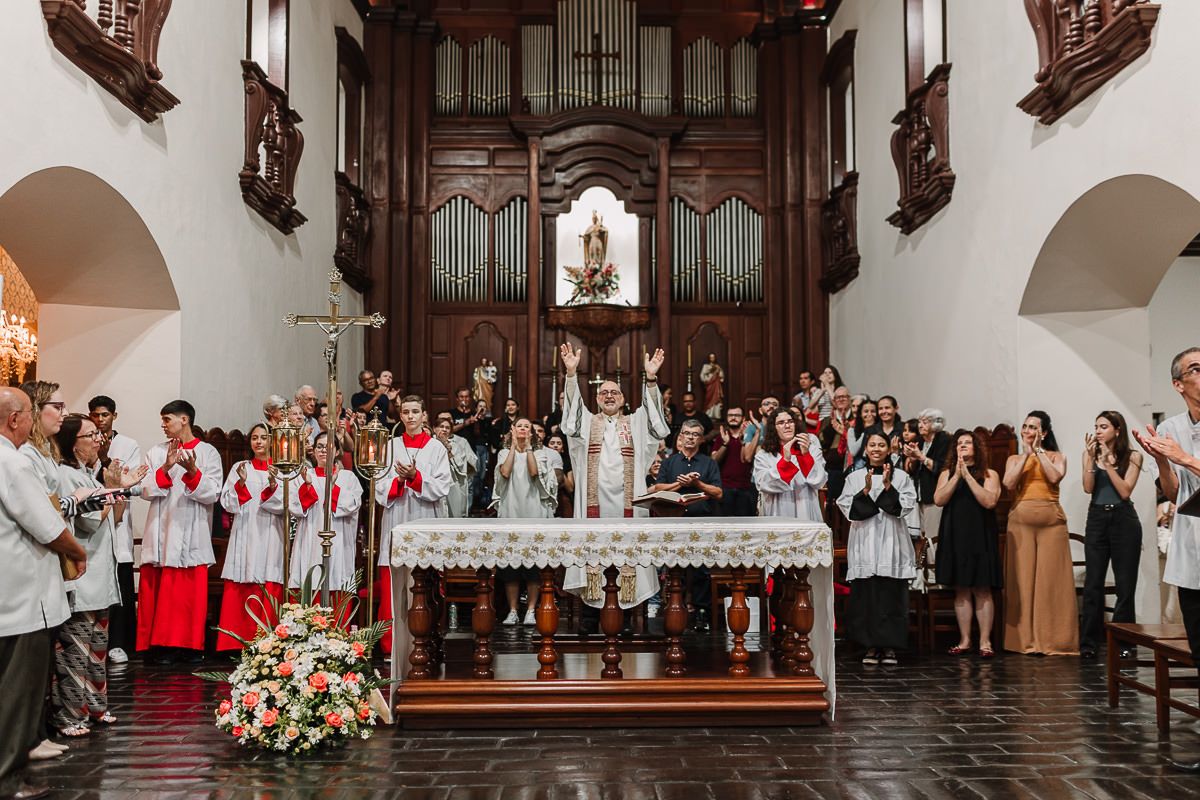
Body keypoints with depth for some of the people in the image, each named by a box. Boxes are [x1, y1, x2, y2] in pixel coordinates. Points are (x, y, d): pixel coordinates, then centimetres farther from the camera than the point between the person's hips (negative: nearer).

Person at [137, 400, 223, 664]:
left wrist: (192, 471, -22)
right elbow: (146, 491, 1)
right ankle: (161, 644, 7)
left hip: (192, 535, -2)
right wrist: (166, 468, -15)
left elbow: (212, 494, -6)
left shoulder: (208, 453, 2)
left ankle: (190, 644, 9)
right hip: (161, 533, 2)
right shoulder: (156, 453, 10)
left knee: (192, 593, 1)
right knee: (160, 593, 1)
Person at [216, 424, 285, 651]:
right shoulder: (239, 468, 12)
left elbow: (285, 505, -2)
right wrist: (241, 483, -13)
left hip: (270, 538, -1)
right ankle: (238, 644, 1)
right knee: (240, 594, -3)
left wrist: (273, 485, -19)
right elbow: (228, 504, 4)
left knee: (269, 591, -5)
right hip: (244, 537, 1)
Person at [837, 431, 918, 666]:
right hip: (864, 541, 0)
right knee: (866, 594, 0)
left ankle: (890, 646, 7)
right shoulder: (854, 477, 8)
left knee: (891, 594, -1)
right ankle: (871, 645, 9)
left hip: (891, 542, 0)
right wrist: (866, 490, -14)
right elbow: (848, 508, -1)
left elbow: (906, 506, -3)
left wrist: (888, 486, -13)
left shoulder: (900, 476, 7)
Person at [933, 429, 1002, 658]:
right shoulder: (947, 473, 11)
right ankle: (964, 640, 11)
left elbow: (990, 501, -12)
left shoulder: (989, 474, 3)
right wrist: (957, 476, -10)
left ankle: (985, 641, 2)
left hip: (980, 537, -2)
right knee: (961, 591, 5)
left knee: (982, 590, -3)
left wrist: (968, 476, -13)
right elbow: (938, 500, -3)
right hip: (954, 536, 3)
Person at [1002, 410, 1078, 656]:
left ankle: (1053, 640, 0)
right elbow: (1009, 484, -4)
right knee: (1023, 578, -1)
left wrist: (1038, 451, -2)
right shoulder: (1014, 459, 15)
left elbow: (1055, 476, -10)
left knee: (1051, 579, -4)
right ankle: (1025, 640, 3)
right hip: (1021, 522, 1)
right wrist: (1026, 454, -2)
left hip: (1051, 522, -1)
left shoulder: (1056, 456, 12)